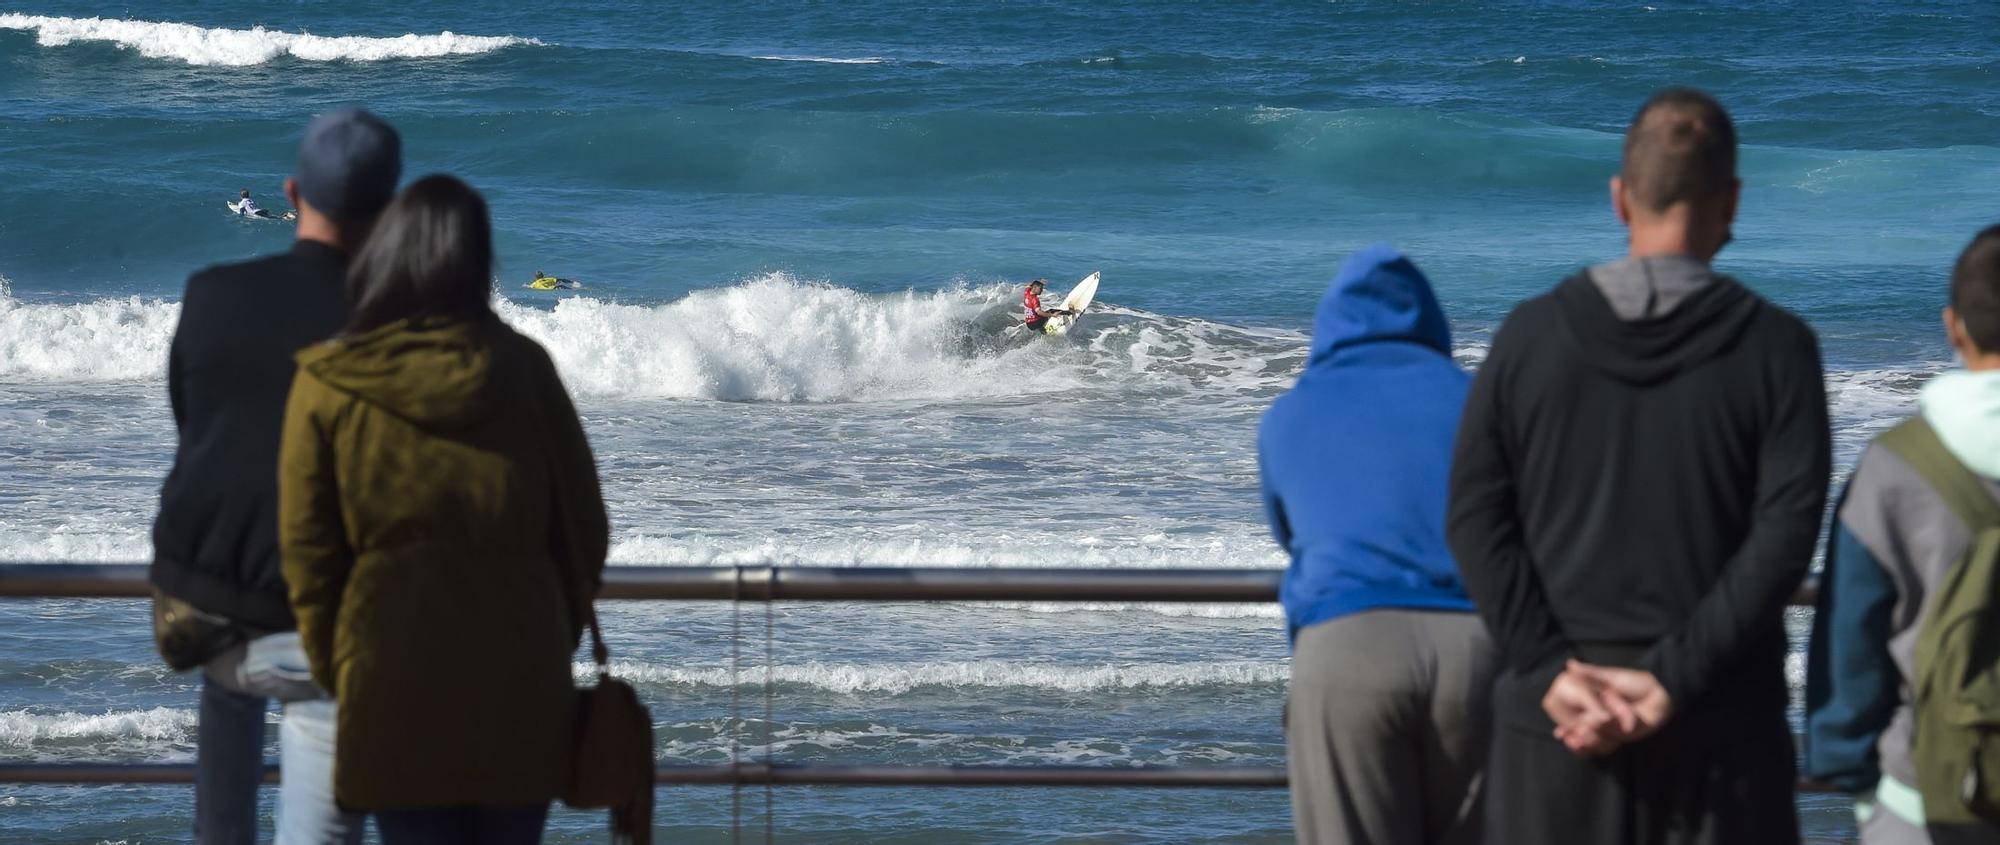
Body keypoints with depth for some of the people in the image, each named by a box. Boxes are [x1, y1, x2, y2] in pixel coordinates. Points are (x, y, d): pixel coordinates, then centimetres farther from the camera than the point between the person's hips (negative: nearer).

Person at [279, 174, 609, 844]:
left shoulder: (327, 385, -2)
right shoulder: (522, 368, 0)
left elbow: (309, 552, 0)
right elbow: (582, 525, 5)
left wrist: (334, 672, 11)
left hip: (395, 672, -1)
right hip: (520, 673, 1)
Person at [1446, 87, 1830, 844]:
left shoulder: (1530, 334, 4)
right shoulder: (1775, 347, -2)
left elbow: (1476, 517, -2)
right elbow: (1785, 533, -11)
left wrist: (1552, 671, -7)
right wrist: (1673, 681, -13)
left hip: (1557, 722, 2)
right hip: (1720, 724, -2)